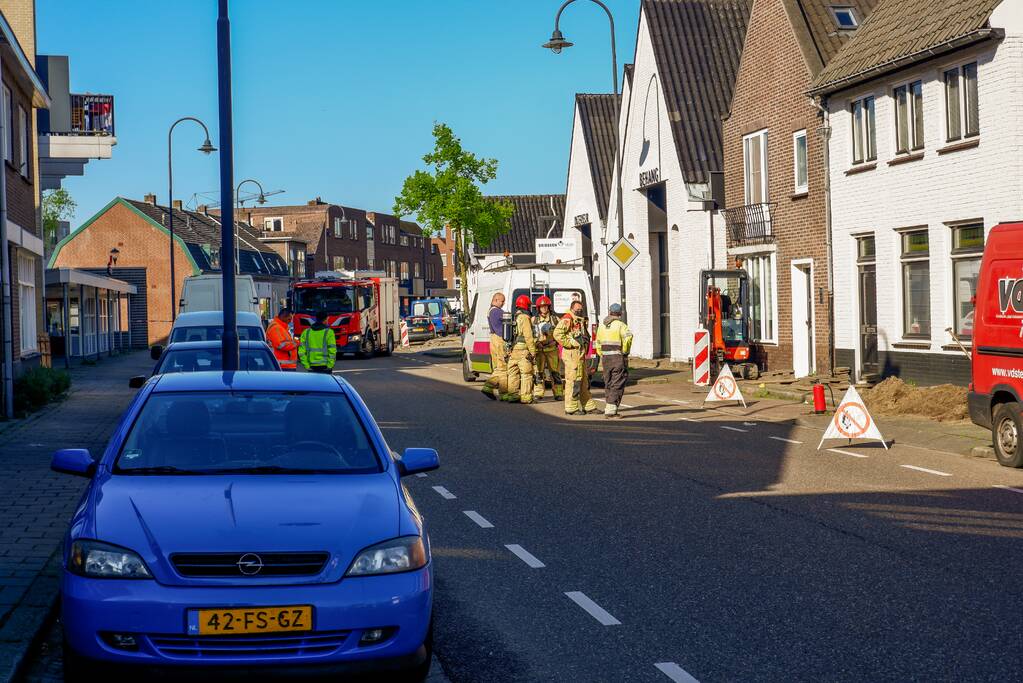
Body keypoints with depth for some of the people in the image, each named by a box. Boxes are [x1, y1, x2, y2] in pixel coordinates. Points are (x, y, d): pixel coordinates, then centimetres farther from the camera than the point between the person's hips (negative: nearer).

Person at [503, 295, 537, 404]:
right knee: (526, 373, -3)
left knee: (513, 373, 11)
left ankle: (512, 394, 13)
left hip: (513, 349, 8)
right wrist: (533, 351, -13)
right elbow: (528, 336, -15)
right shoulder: (524, 318, -10)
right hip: (523, 350, -8)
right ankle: (525, 396, -4)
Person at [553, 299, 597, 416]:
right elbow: (557, 334, -23)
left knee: (584, 381, 13)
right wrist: (570, 343, -19)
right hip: (572, 354, -10)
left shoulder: (580, 321, 21)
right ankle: (571, 408, -4)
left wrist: (585, 348, 20)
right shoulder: (567, 320, -10)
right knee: (573, 380, -8)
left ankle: (588, 406, 20)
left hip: (580, 354, 10)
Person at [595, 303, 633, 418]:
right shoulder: (620, 325, -8)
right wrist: (625, 351, -13)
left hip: (605, 358, 5)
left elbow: (598, 344, 14)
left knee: (608, 384, 17)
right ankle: (611, 410, -7)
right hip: (619, 358, -5)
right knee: (617, 385, -2)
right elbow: (628, 335, -26)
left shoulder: (602, 326, 11)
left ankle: (608, 407, 18)